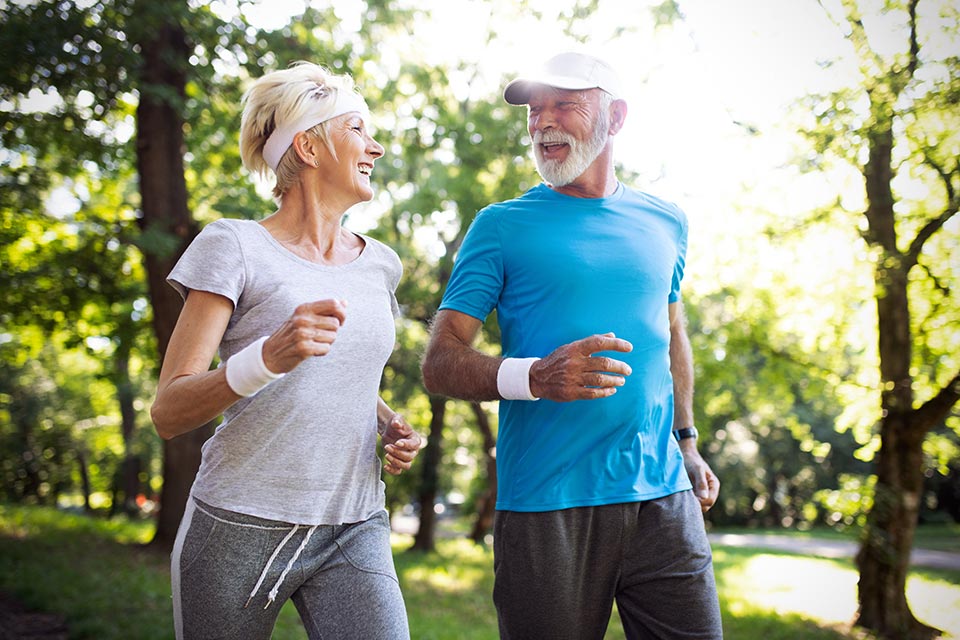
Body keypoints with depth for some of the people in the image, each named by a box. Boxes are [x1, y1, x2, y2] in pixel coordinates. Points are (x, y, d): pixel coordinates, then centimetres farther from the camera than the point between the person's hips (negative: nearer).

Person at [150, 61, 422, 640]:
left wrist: (391, 425, 5)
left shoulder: (380, 264, 10)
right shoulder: (235, 247, -5)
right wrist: (269, 357, -28)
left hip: (353, 532, 4)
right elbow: (169, 413, -10)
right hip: (241, 527, -3)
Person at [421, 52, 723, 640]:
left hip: (662, 497, 3)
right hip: (546, 510, -3)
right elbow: (440, 364, -4)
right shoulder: (502, 226, 0)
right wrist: (534, 378, -22)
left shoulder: (665, 223, 12)